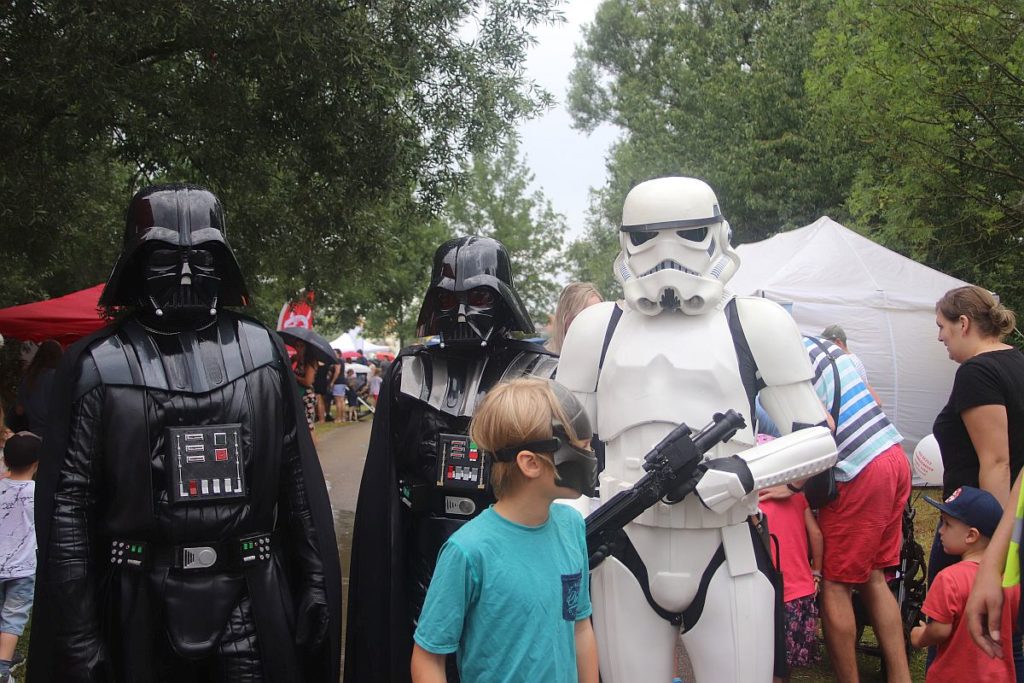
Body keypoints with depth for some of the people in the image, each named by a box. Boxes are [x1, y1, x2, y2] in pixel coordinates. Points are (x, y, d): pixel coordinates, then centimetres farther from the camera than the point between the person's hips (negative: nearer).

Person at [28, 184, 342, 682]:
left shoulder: (263, 351, 3)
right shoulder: (96, 365, -4)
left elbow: (300, 486, 6)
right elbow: (67, 509, -5)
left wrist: (315, 583, 5)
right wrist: (77, 641, -7)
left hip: (250, 606, 2)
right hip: (143, 611, -1)